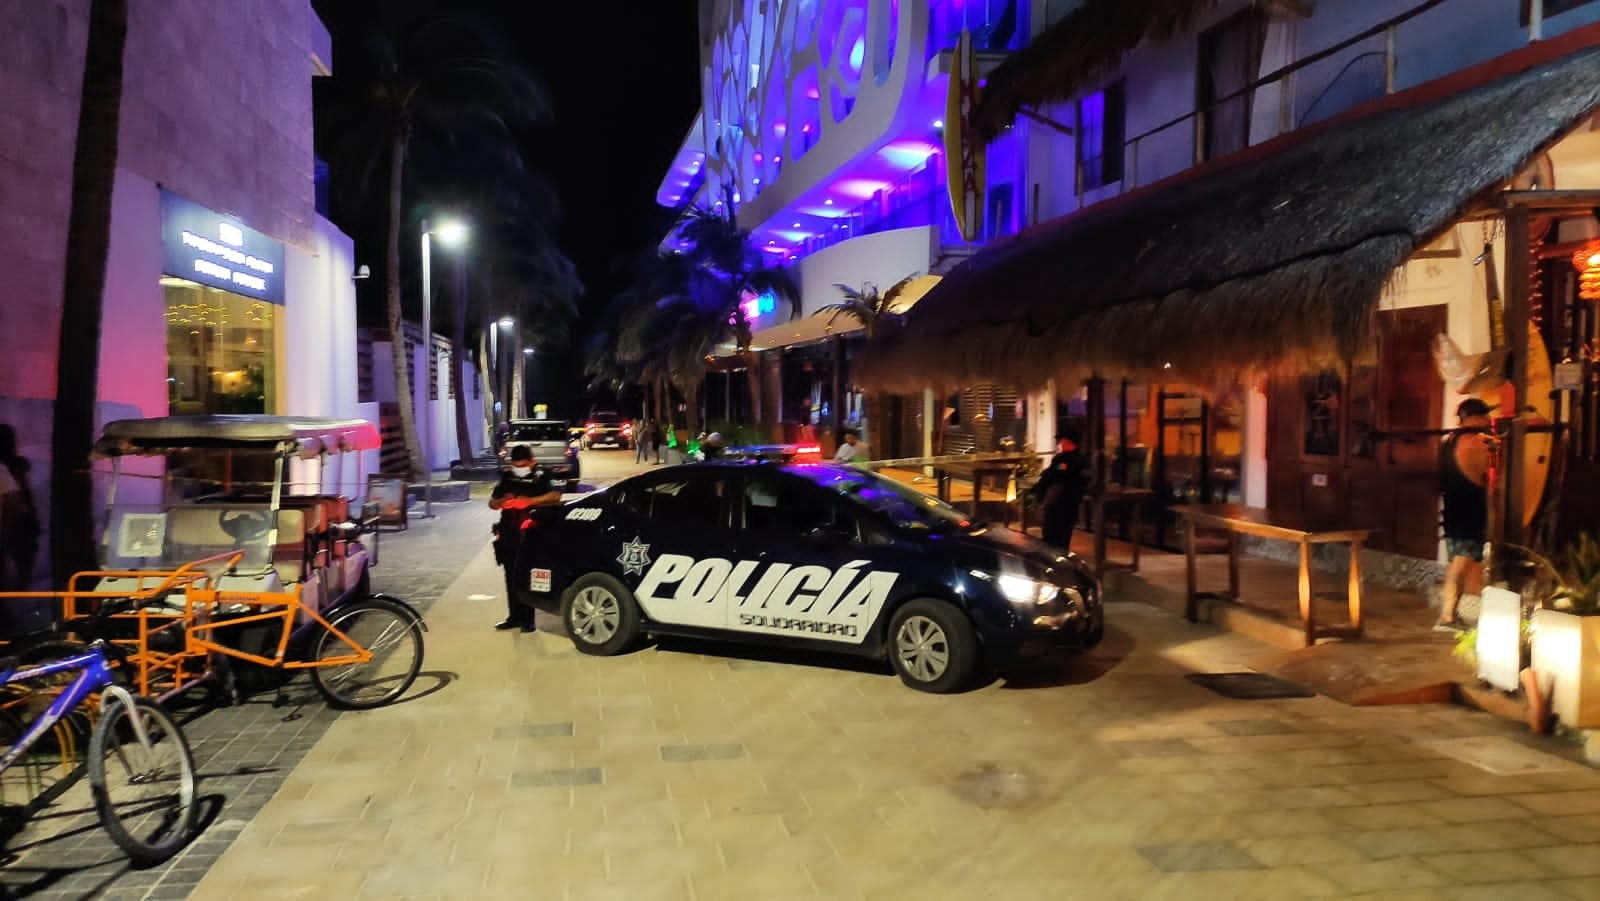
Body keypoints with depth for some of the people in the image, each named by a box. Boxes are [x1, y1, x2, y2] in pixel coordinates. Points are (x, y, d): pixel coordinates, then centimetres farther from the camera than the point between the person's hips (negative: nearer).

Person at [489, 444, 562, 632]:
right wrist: (503, 501, -8)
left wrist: (530, 501, -30)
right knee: (511, 579, 9)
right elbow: (492, 503, 15)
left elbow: (555, 496, -20)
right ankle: (514, 616, 18)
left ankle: (527, 619, 4)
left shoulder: (540, 478, -2)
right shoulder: (507, 478, 11)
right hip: (509, 536, 5)